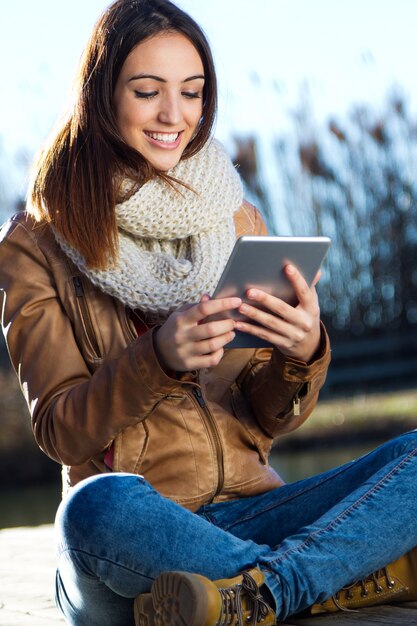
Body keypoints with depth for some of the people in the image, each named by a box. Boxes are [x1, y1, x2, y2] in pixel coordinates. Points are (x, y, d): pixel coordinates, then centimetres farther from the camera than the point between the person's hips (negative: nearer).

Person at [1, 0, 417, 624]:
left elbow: (268, 419, 10)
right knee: (101, 504, -39)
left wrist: (304, 354, -12)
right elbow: (59, 431, -4)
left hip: (247, 513, 4)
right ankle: (366, 573, -26)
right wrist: (158, 358, -21)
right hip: (128, 542, -3)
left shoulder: (235, 221, 14)